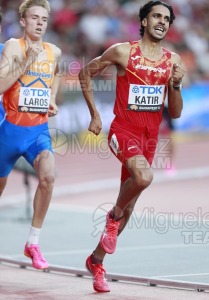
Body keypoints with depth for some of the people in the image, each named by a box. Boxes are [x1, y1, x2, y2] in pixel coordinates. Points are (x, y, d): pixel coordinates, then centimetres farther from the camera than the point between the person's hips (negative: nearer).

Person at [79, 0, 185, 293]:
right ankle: (113, 216, -6)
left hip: (150, 136, 5)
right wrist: (94, 115, 0)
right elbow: (86, 73, 4)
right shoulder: (123, 51, -6)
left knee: (128, 207, 10)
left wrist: (176, 85, -11)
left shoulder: (173, 60, 5)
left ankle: (96, 260, 27)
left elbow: (175, 113, 7)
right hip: (124, 130, -5)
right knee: (144, 176, -35)